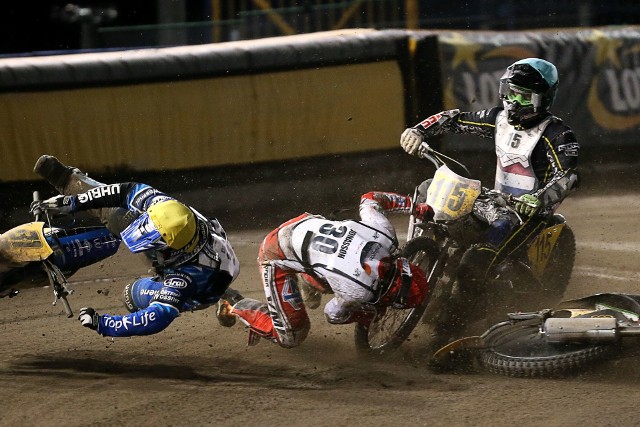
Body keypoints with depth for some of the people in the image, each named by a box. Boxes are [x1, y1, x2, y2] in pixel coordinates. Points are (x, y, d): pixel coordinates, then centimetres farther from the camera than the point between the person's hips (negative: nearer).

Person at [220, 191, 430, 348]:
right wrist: (368, 317, 5)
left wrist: (414, 205, 9)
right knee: (291, 338, -2)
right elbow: (333, 314, -11)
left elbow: (369, 199, 1)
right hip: (277, 258, -7)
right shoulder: (359, 292, -33)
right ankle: (240, 309, 16)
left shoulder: (385, 233, -19)